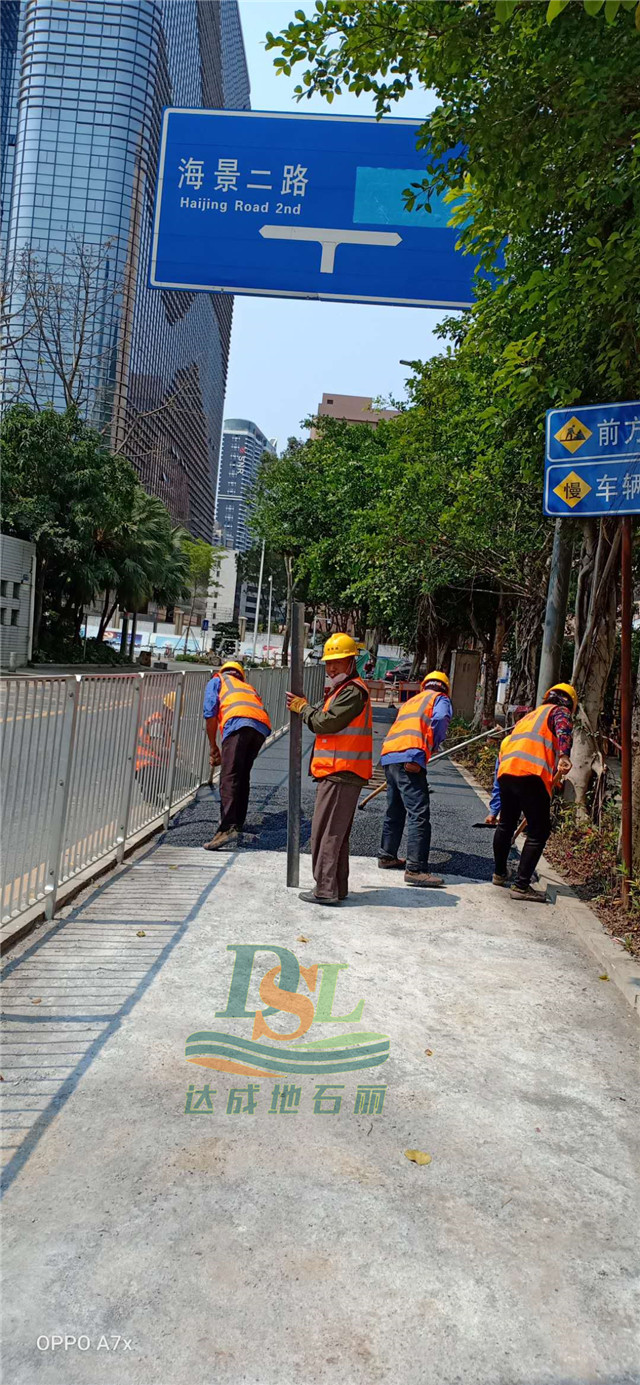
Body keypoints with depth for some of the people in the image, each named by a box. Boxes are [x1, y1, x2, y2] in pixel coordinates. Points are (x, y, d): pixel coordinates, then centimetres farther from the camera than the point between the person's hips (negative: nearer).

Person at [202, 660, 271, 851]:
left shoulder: (217, 680, 28)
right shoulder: (248, 687, 42)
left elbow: (210, 713, 13)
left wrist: (213, 747, 18)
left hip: (238, 723, -6)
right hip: (262, 727, 6)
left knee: (229, 778, -13)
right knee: (243, 776, 21)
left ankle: (228, 827, -25)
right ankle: (238, 821, 27)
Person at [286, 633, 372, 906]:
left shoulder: (353, 691, -12)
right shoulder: (344, 689, 22)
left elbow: (327, 722, -19)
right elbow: (323, 718, 19)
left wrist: (303, 708, -3)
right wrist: (303, 706, 4)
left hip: (340, 774, -11)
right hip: (341, 773, 11)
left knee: (325, 832, -7)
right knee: (336, 832, 17)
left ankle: (325, 889, -4)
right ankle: (338, 886, 25)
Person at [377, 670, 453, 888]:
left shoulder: (410, 702, 32)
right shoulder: (440, 699, 12)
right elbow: (441, 718, -9)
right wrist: (434, 745, 2)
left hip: (388, 756, 8)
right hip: (410, 758, -8)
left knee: (395, 810, 22)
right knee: (419, 814, -10)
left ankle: (387, 856, 33)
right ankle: (415, 869, -16)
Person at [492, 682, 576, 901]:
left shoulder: (530, 715, 34)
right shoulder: (560, 711, 13)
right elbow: (563, 728, -13)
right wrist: (564, 755, -32)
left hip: (506, 771, 7)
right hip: (531, 774, -7)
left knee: (506, 824, 24)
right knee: (538, 832, 2)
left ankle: (499, 873, 39)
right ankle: (521, 886, -1)